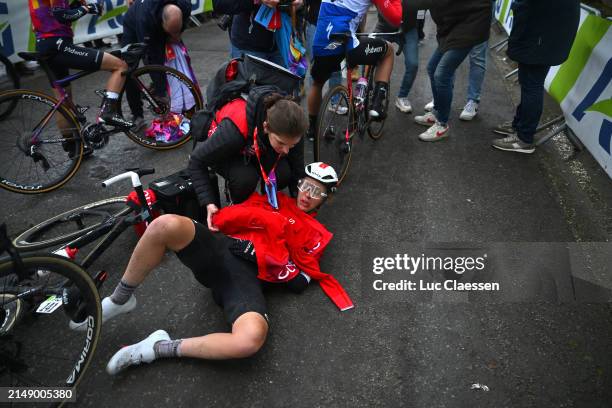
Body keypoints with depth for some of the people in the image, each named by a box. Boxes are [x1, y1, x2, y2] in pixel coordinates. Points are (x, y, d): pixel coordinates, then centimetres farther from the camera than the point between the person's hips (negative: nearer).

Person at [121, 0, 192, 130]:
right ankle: (137, 116, 0)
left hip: (159, 27, 4)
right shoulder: (146, 17, -46)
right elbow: (152, 57, -41)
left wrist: (174, 35, -24)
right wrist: (161, 94, -40)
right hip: (134, 26, -3)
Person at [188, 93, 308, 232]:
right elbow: (196, 162, -28)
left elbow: (297, 170, -15)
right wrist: (209, 202, -33)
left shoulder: (289, 131, -30)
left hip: (259, 150, 3)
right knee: (245, 178, -34)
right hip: (227, 152, -3)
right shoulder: (234, 130, -41)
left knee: (284, 174, -26)